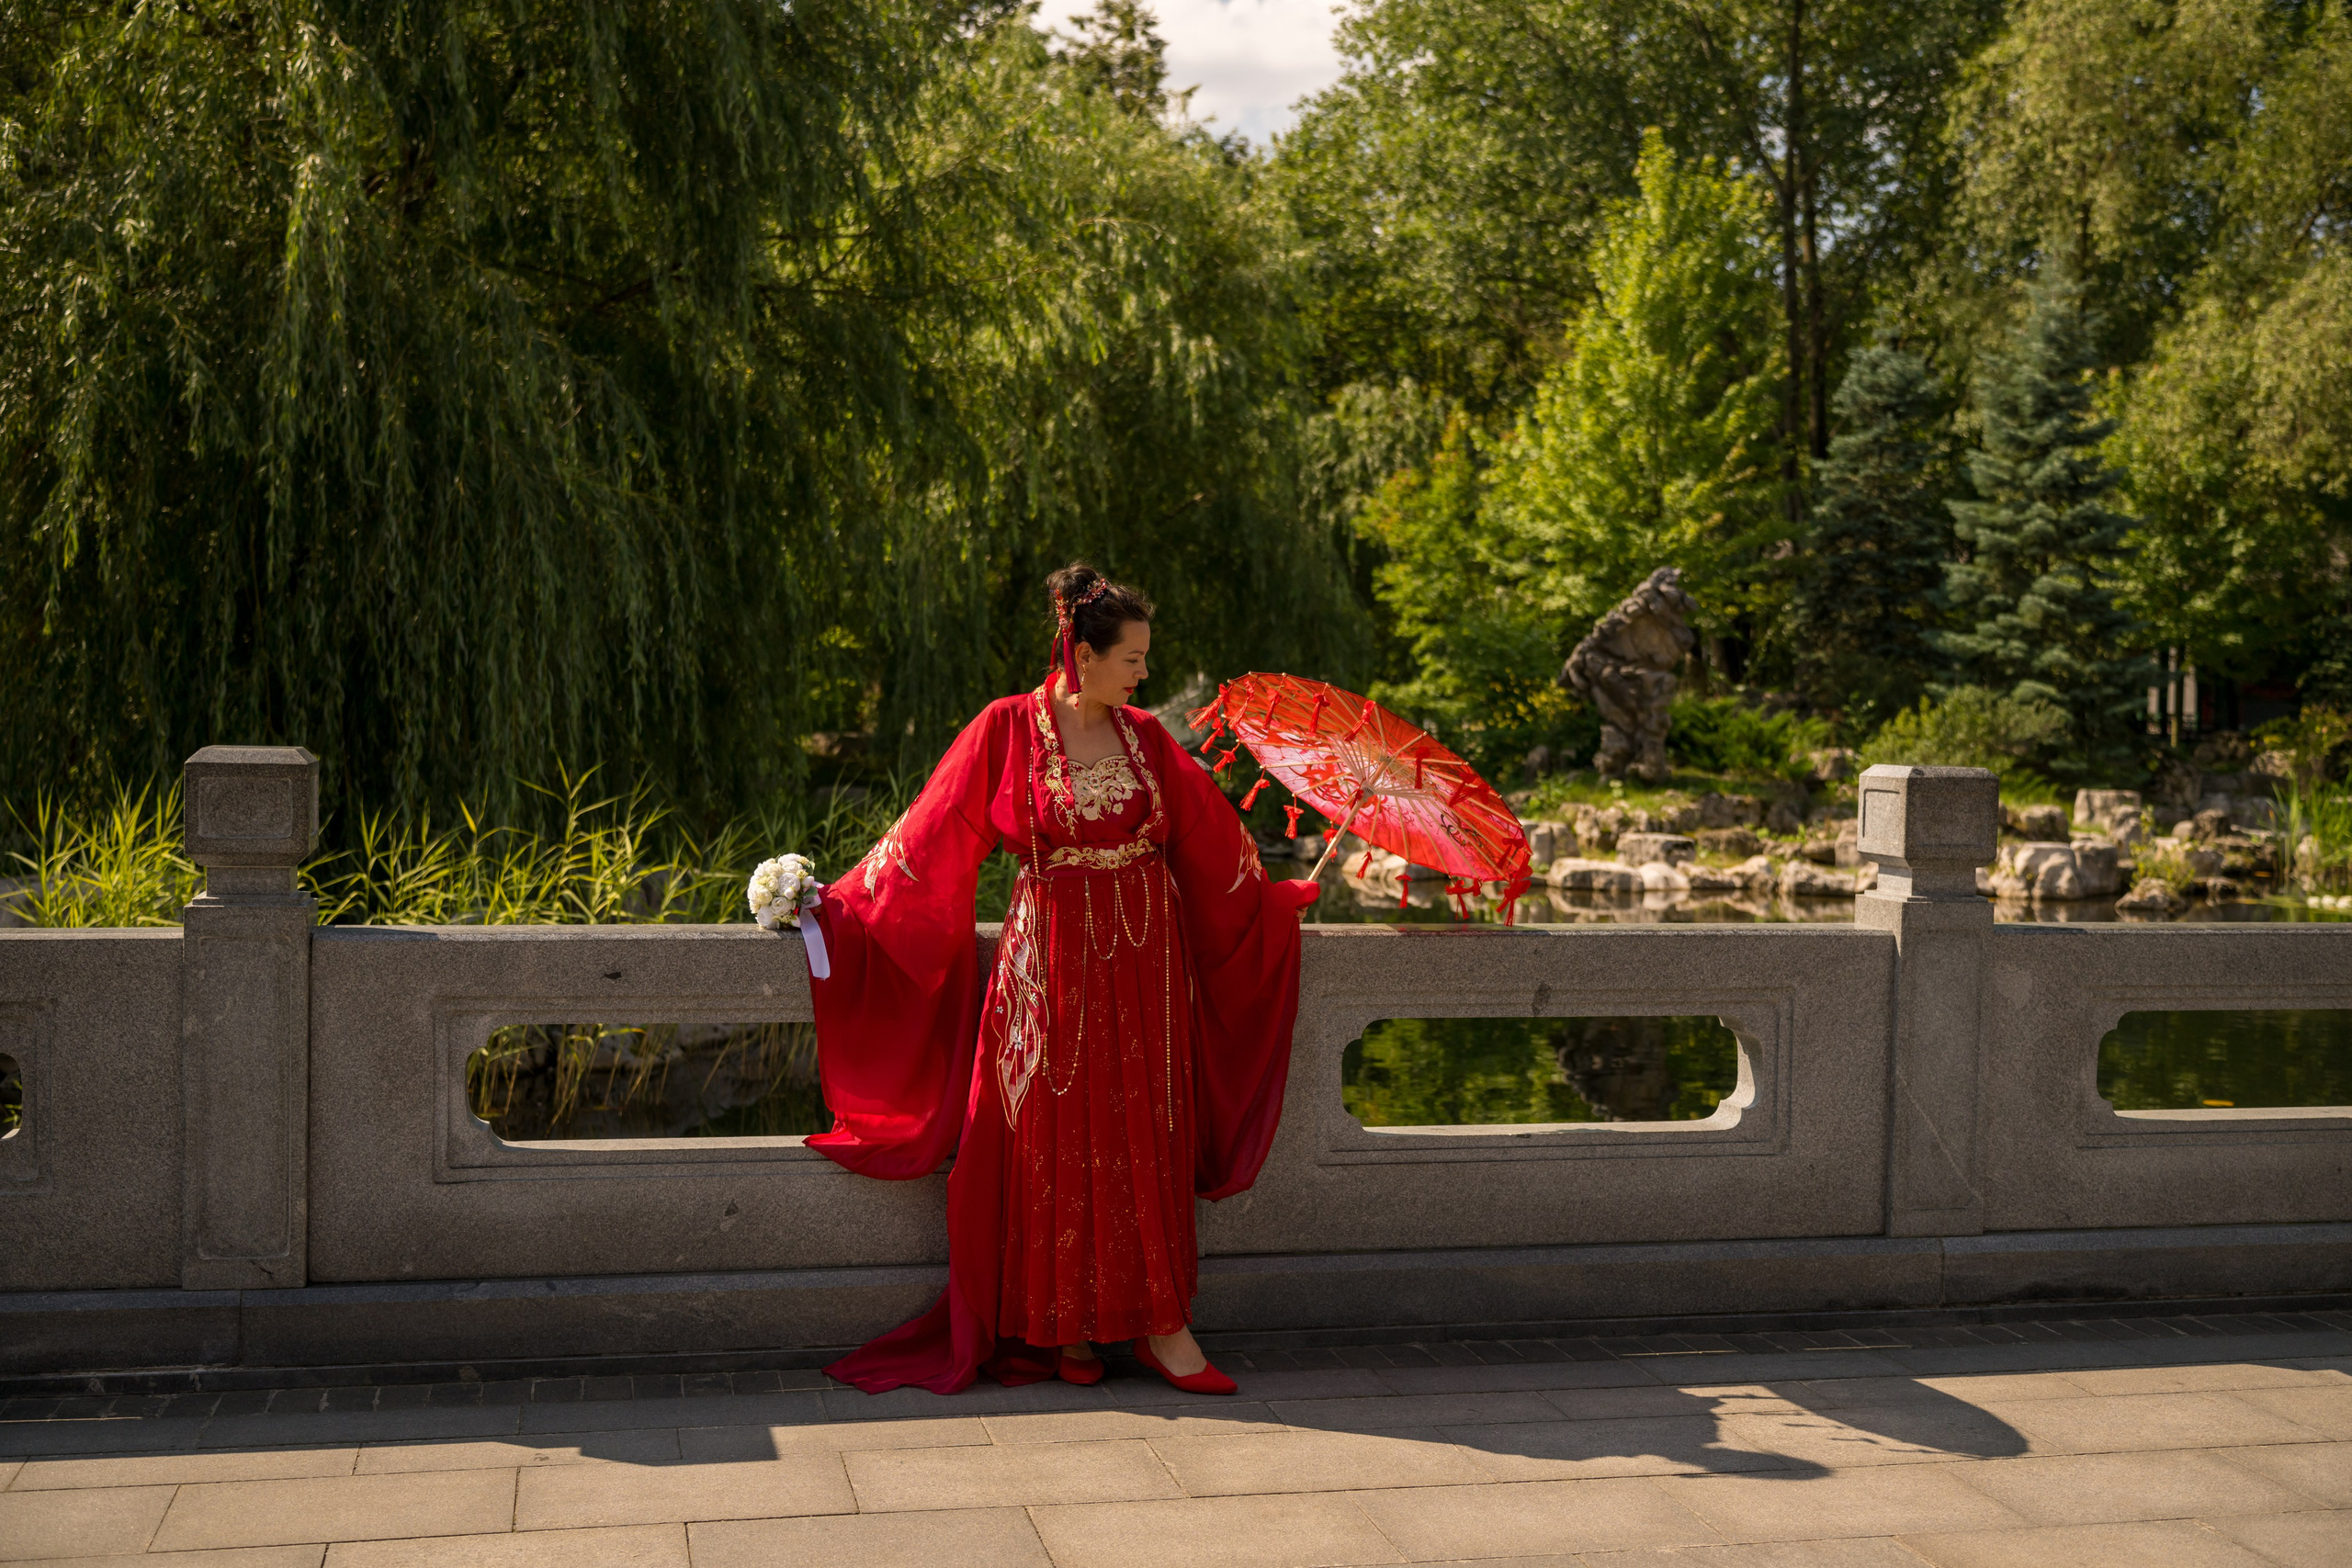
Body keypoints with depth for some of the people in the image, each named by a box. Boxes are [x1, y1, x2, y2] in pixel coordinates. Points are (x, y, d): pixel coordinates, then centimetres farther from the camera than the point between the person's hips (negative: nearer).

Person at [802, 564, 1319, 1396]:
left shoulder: (1144, 737, 6)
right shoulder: (1008, 729, -5)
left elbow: (1208, 835, 16)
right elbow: (932, 831, -2)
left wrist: (1281, 900, 23)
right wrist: (839, 902, -3)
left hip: (1143, 956, 3)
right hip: (1051, 958, -3)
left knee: (1143, 1138, 4)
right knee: (1055, 1141, 3)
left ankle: (1159, 1318, 10)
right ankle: (1062, 1324, 13)